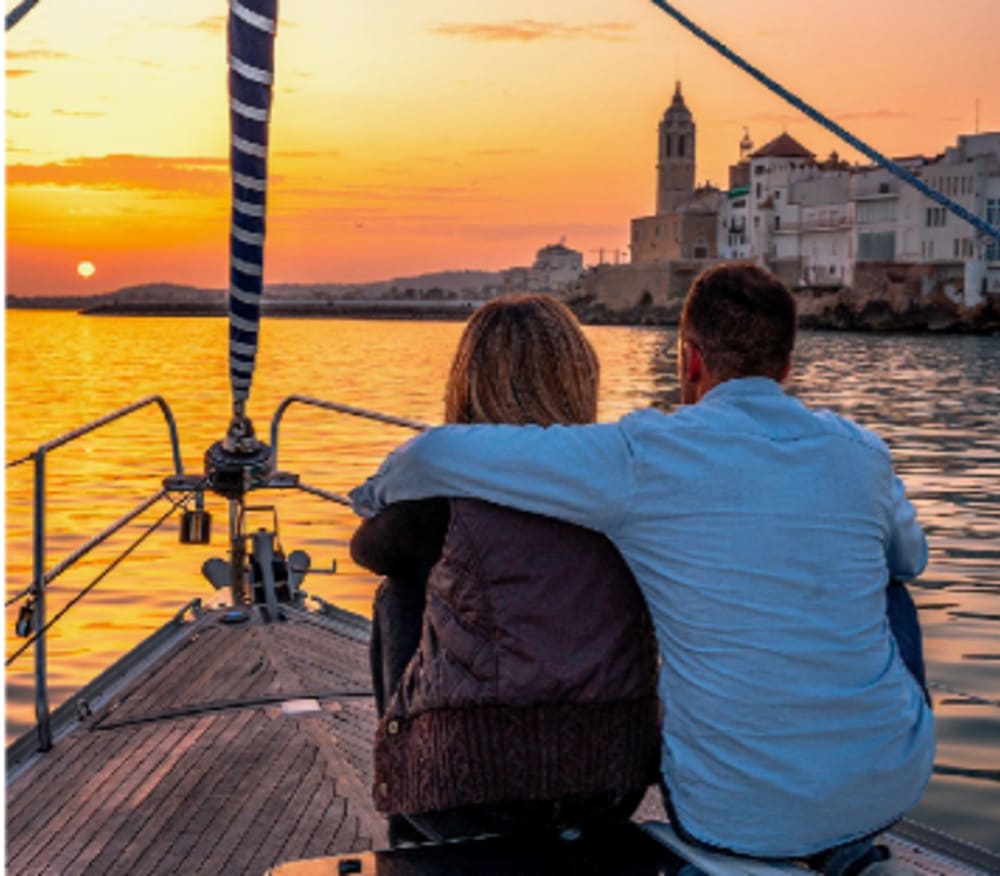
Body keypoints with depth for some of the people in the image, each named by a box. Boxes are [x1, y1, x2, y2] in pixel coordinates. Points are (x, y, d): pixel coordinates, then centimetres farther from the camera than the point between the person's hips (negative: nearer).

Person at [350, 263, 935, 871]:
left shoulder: (645, 458, -14)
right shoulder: (861, 451, -2)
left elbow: (435, 455, -12)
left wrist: (378, 493, 11)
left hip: (740, 816, -1)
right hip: (895, 787, 2)